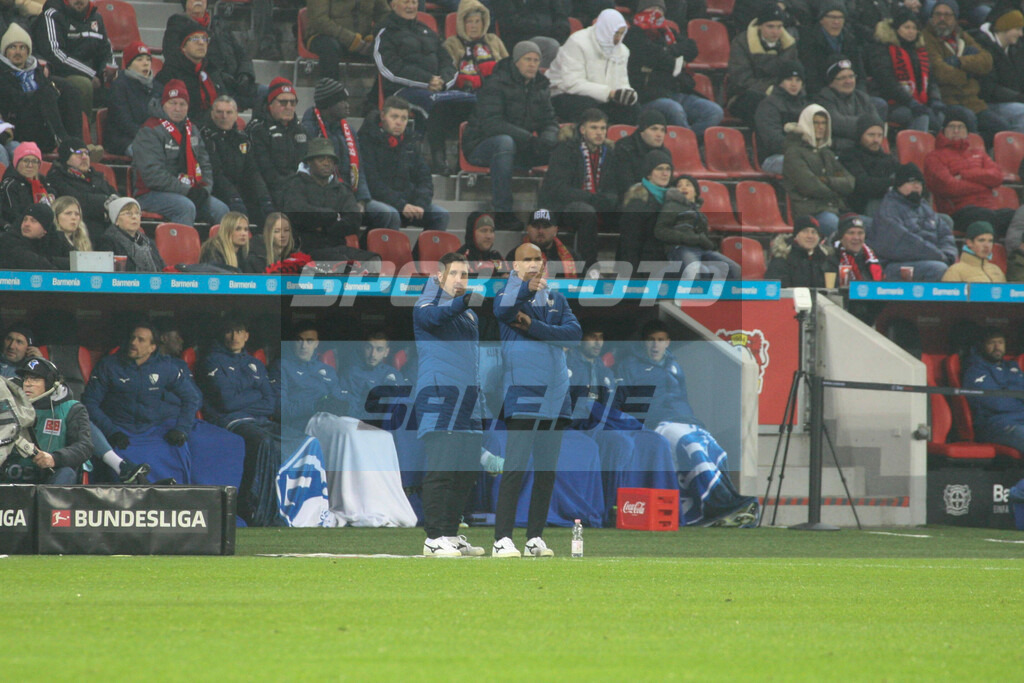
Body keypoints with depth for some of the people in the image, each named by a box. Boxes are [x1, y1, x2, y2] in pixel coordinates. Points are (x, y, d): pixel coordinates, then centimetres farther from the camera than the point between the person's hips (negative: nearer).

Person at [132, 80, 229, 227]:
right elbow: (153, 174, -20)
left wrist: (204, 188, -1)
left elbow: (205, 164, 21)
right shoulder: (150, 132, -10)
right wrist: (185, 191, -21)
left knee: (220, 209, -11)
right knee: (186, 207, -35)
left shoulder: (191, 131, 16)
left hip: (188, 192, 8)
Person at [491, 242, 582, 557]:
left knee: (547, 470, 7)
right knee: (516, 467, -12)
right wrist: (526, 289, -43)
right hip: (523, 393, -6)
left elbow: (575, 333, -2)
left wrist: (534, 327, -13)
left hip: (556, 394, 6)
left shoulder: (557, 298, 15)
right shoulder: (509, 293, -1)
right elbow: (502, 309, -26)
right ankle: (502, 540, -14)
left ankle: (535, 537, 14)